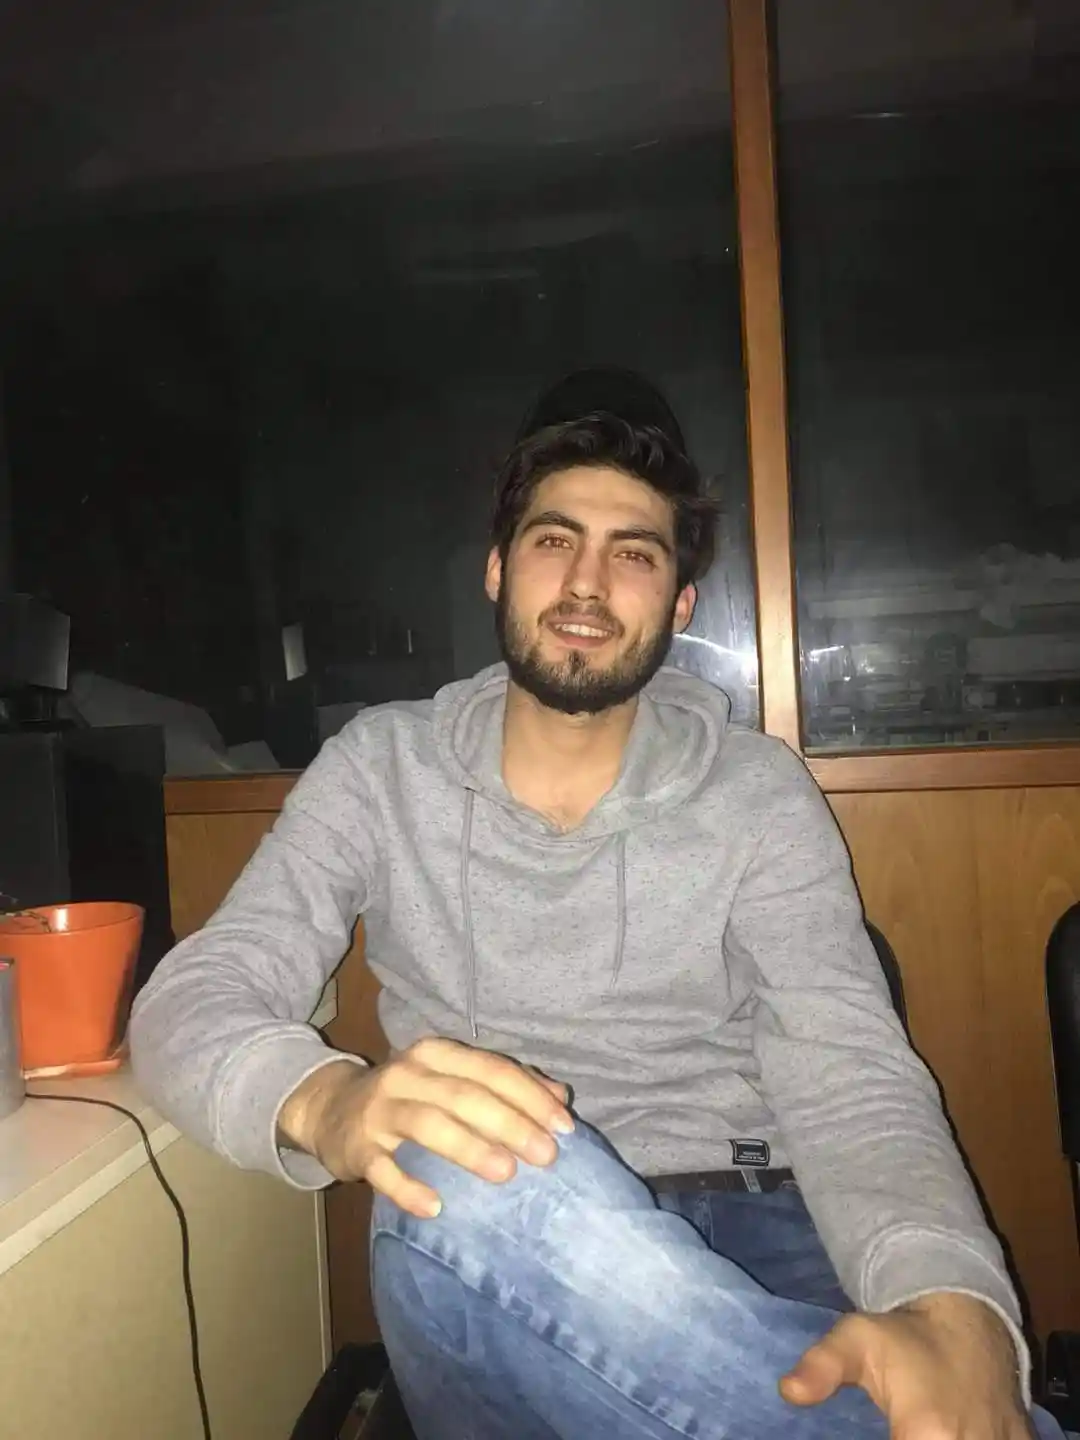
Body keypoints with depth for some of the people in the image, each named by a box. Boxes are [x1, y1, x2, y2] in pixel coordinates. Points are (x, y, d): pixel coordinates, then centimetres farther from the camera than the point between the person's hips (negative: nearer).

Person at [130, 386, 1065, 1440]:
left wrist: (953, 1313, -33)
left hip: (746, 1239, -1)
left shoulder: (759, 795, 0)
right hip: (486, 1271, 3)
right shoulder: (381, 768, 1)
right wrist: (328, 1098, -30)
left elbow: (849, 1082, -10)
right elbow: (190, 1003, -6)